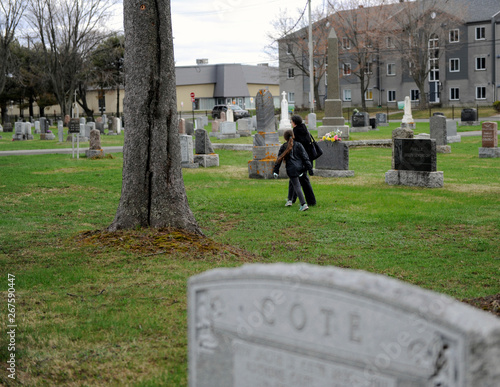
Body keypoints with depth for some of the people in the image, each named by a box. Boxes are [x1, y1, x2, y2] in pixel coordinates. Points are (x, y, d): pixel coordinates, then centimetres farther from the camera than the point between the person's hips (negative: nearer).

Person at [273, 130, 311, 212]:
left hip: (291, 169, -4)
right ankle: (289, 200, 33)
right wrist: (308, 166, 4)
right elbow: (304, 156, 0)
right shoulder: (298, 145, 4)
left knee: (297, 186, -6)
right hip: (300, 167, 4)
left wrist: (276, 171, 3)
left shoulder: (283, 147, 0)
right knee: (292, 183, 27)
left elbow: (279, 159, 1)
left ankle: (303, 204, -16)